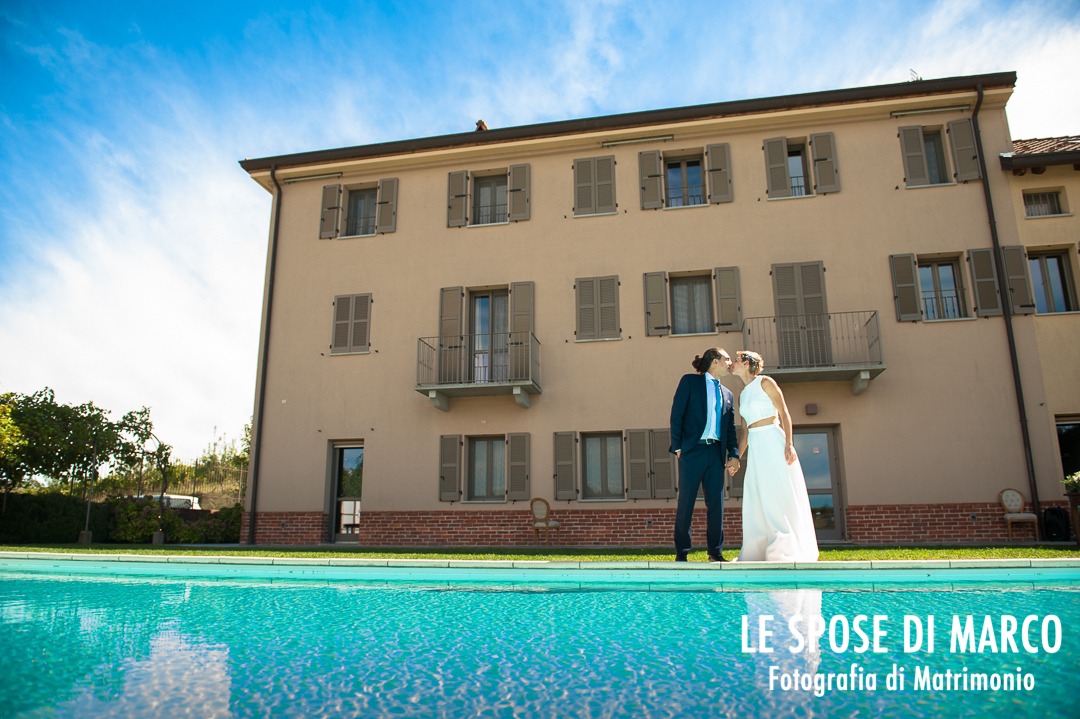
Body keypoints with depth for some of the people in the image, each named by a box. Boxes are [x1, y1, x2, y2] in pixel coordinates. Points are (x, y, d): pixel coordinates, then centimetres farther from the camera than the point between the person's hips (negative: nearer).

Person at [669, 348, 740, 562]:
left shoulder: (728, 394, 20)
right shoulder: (690, 381, 4)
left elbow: (731, 428, 17)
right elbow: (676, 414, -3)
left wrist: (734, 453, 3)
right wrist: (677, 446, -9)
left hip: (716, 452, 5)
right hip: (692, 450, -5)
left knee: (716, 503, 5)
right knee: (686, 502, -2)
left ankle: (715, 552, 14)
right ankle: (681, 553, 5)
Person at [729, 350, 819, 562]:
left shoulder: (765, 382, -1)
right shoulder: (742, 395, 18)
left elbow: (784, 414, -7)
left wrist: (789, 443, -19)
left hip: (773, 443, -7)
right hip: (756, 449, 7)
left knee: (782, 497, -5)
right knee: (758, 502, 5)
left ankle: (789, 551, -1)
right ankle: (758, 552, 9)